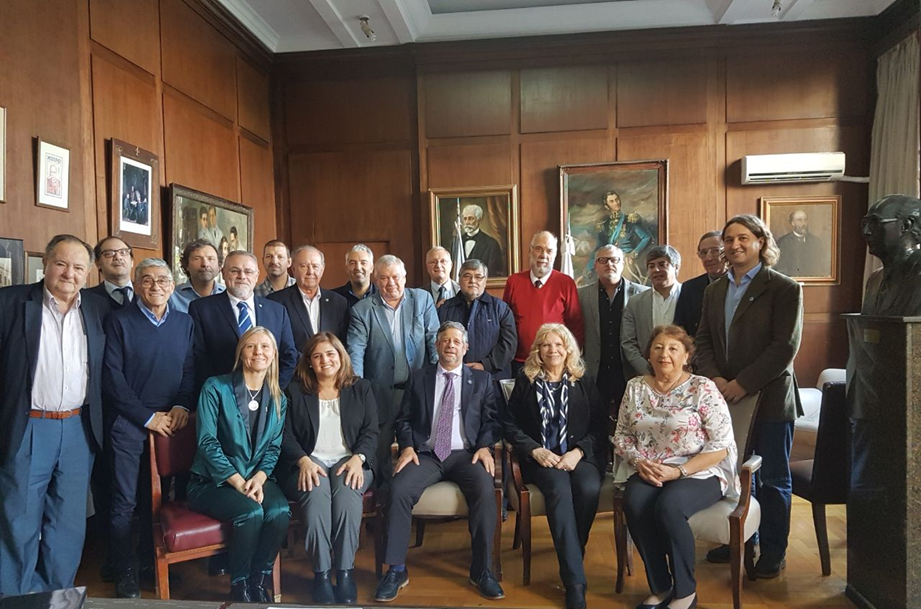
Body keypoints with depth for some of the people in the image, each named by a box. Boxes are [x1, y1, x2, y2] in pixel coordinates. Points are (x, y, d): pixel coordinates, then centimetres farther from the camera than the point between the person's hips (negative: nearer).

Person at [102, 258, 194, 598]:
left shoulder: (184, 323, 9)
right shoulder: (119, 321, -2)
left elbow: (190, 370, 9)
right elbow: (112, 376, -7)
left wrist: (182, 406, -8)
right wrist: (148, 416, -10)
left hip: (169, 422, 3)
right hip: (128, 423, -3)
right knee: (124, 501, 2)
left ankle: (154, 560, 26)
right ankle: (124, 569, 17)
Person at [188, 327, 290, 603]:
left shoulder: (278, 399, 9)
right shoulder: (215, 388, -5)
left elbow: (274, 447, 6)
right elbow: (207, 442, -11)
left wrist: (259, 478, -14)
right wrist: (238, 482, -18)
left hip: (258, 478, 4)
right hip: (213, 482, -3)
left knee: (280, 512, -27)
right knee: (251, 513, -31)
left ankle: (260, 579, -3)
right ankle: (239, 585, -6)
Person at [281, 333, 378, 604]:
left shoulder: (361, 389, 13)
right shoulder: (295, 391, 11)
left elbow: (371, 432, 6)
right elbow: (286, 435, 3)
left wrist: (358, 458, -13)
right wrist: (304, 461, -15)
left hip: (350, 461, 0)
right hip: (309, 462, 0)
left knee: (347, 492, -33)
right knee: (316, 493, -33)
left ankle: (345, 570, -24)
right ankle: (321, 573, -24)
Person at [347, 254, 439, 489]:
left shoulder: (422, 299, 6)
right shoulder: (362, 310, 2)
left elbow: (434, 339, 3)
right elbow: (355, 352, -5)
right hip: (382, 393, 0)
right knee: (383, 450, 7)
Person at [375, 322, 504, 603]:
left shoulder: (482, 380, 13)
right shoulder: (418, 378, 14)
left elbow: (492, 420, 7)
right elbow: (404, 419, 11)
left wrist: (485, 447, -11)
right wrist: (407, 447, -7)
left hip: (465, 454, 0)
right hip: (426, 454, 1)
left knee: (485, 491, -30)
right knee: (398, 490, -27)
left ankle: (482, 570, -15)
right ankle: (396, 570, -13)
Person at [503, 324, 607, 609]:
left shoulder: (585, 382, 15)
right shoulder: (525, 381, 14)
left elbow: (601, 426, 8)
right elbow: (511, 425, 9)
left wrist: (578, 451, -9)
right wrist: (535, 450, -8)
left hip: (581, 455, 1)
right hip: (541, 458, -1)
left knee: (589, 488, -32)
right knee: (560, 488, -33)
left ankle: (572, 558, -9)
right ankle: (575, 580, -30)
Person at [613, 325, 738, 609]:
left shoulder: (703, 388, -7)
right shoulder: (635, 387, 7)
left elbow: (721, 445, -10)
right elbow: (621, 435, 11)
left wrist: (678, 471, -17)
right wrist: (639, 462, -9)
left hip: (700, 473, -4)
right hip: (650, 472, 4)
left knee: (668, 506, -32)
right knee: (634, 502, -27)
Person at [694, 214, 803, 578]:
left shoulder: (784, 289, -6)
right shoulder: (714, 291, 12)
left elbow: (785, 347, -14)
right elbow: (703, 340, 9)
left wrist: (742, 383, -18)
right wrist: (714, 378, -8)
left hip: (769, 397, -5)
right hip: (725, 397, 5)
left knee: (773, 478, 8)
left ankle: (773, 552, 22)